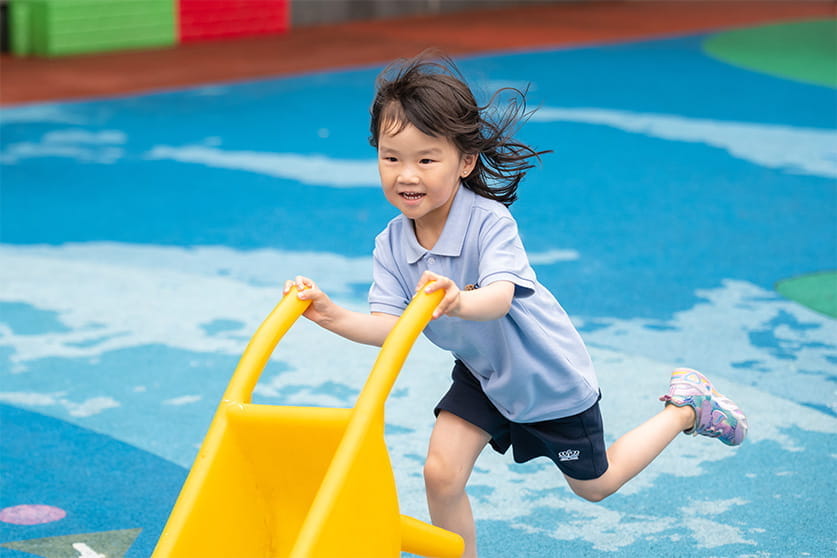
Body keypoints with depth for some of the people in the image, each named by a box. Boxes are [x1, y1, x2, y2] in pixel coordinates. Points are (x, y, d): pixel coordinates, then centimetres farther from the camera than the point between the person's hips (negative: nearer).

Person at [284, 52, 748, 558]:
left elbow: (500, 298, -48)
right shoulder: (391, 246, -16)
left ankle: (685, 407, 35)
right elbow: (389, 327, -25)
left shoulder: (490, 222, -32)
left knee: (595, 485, 15)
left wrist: (458, 301, -71)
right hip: (481, 375, 5)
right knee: (441, 473, -12)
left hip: (549, 377, -4)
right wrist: (332, 315, -44)